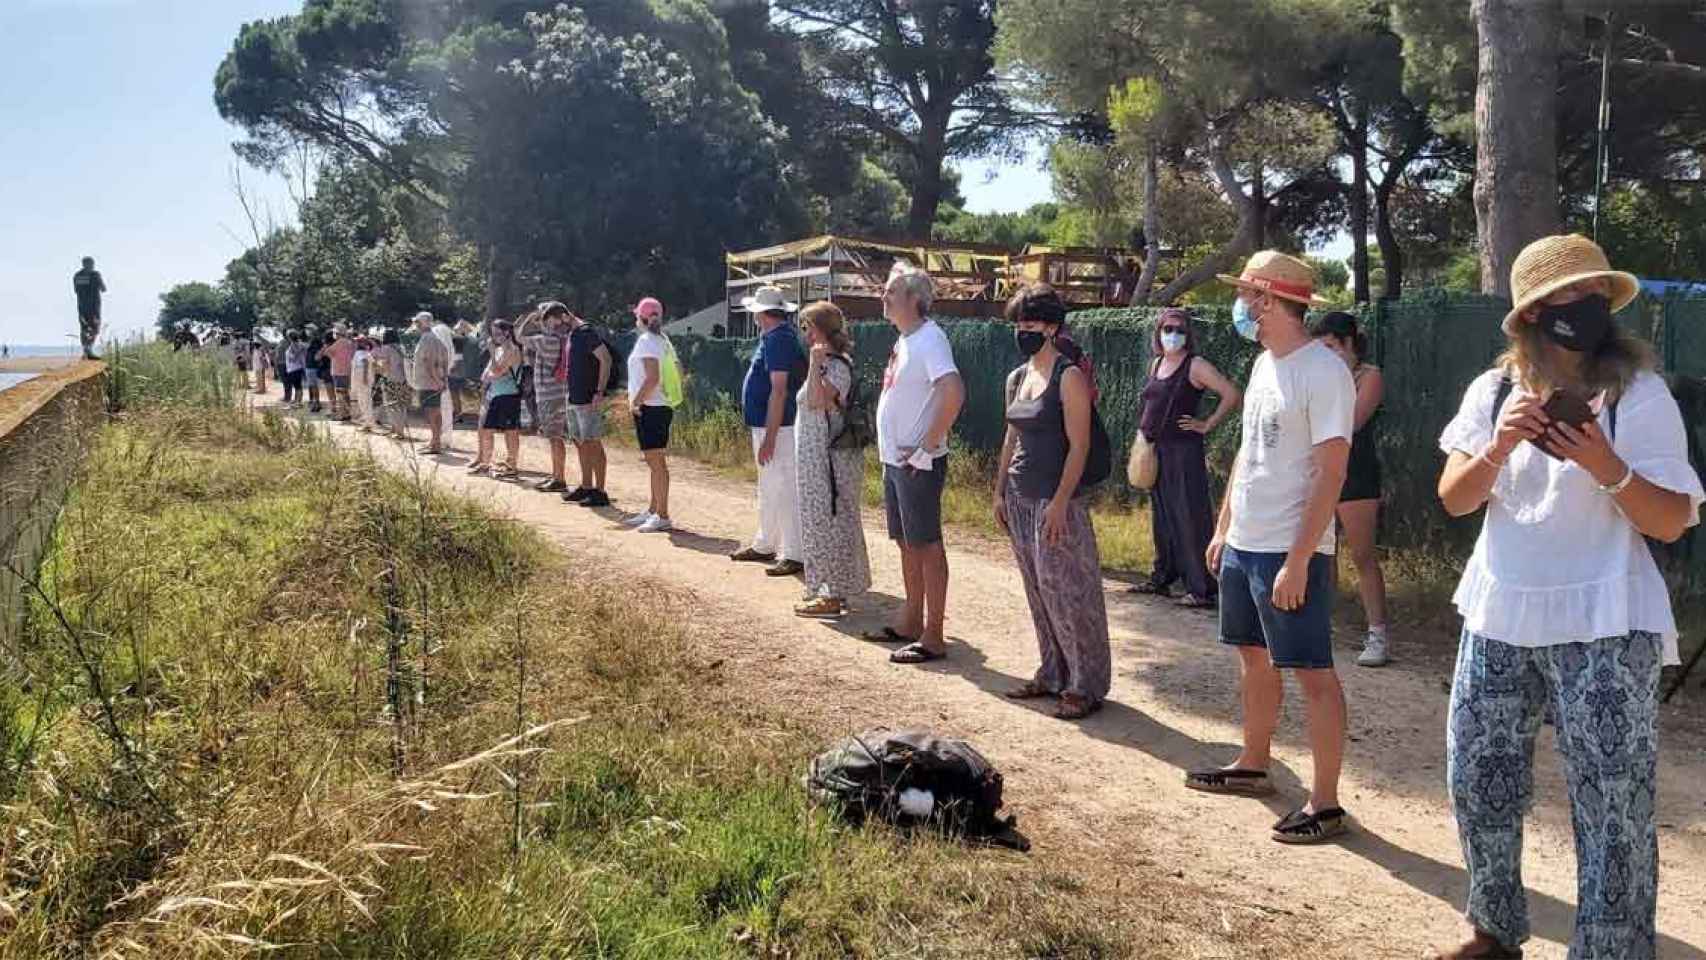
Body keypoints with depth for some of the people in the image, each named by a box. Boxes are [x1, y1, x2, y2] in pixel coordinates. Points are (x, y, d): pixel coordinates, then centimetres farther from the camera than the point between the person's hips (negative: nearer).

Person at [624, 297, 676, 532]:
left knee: (656, 462, -9)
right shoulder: (662, 340, 15)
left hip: (649, 408, -10)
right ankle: (652, 511, 25)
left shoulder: (647, 340, -13)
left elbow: (652, 378, -23)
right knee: (656, 462, 16)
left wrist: (636, 401, -16)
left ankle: (662, 517, -9)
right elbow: (679, 371, 20)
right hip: (662, 406, 10)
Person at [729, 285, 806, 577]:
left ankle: (794, 555, -1)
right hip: (765, 425, 11)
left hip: (777, 427, -11)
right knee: (768, 489, 19)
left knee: (783, 490, -6)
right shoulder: (772, 337, 13)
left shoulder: (778, 339, -18)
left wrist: (769, 437, -25)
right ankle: (764, 545, 31)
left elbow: (779, 390, -23)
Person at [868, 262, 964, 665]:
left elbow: (954, 393, -29)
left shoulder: (929, 339, -16)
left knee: (926, 546, -3)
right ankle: (912, 621, 29)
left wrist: (926, 446, -24)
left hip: (918, 463, -10)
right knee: (907, 543, 17)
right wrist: (892, 450, 16)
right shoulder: (904, 340, 14)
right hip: (894, 460, 10)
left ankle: (933, 637, 3)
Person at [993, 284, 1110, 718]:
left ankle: (1086, 685, 6)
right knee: (1038, 593, 13)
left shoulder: (1069, 377, -10)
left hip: (1056, 501, -7)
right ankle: (1052, 674, 24)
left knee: (1066, 593, -4)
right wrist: (1000, 491, 15)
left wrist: (1060, 503, -19)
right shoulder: (1016, 378, 12)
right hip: (1020, 498, 7)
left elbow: (1079, 445, -14)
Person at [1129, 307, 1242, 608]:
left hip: (1184, 450, -8)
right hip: (1156, 450, 8)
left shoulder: (1195, 366, -10)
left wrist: (1207, 425, -12)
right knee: (1161, 517, 15)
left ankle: (1203, 589, -3)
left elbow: (1233, 394, -17)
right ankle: (1161, 578, 26)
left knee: (1191, 518, -7)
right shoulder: (1156, 364, 12)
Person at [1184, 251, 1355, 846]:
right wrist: (1223, 528, 17)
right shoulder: (1263, 364, 11)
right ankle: (1252, 766, 35)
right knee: (1254, 657, 19)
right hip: (1242, 545, 9)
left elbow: (1330, 474, -20)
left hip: (1290, 553, -9)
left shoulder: (1322, 372, -17)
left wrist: (1298, 561, -23)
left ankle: (1325, 804, 7)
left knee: (1312, 673, -1)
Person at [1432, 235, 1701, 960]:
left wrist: (1607, 466, -26)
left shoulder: (1640, 394, -7)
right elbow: (1453, 500, -1)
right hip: (1499, 620, 4)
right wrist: (1498, 448, -19)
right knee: (1477, 781, 12)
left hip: (1604, 628, -4)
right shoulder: (1493, 390, 3)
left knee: (1613, 809, -3)